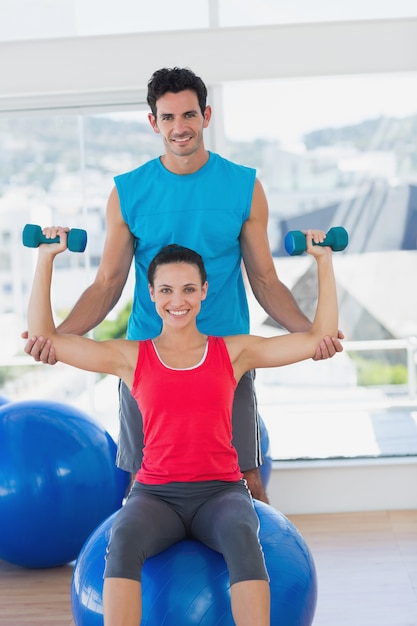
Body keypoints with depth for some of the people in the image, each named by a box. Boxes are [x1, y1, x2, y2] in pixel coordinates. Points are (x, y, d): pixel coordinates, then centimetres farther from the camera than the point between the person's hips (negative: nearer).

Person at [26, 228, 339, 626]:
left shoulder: (235, 352, 10)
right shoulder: (130, 357, 9)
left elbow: (320, 336, 9)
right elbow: (42, 335, 7)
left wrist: (323, 260, 7)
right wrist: (46, 258, 4)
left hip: (221, 491, 0)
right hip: (155, 494, 0)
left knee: (242, 536, -35)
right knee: (124, 539, -35)